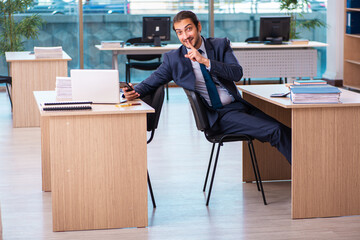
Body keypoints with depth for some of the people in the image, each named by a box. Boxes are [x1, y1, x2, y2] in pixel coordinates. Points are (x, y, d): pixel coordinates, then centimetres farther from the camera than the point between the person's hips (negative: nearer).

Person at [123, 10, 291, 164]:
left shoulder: (220, 45, 6)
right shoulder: (173, 59, 2)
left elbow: (237, 74, -8)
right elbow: (151, 82, 8)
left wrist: (205, 61, -20)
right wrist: (133, 93, -14)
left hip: (239, 106, 4)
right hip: (218, 116, -4)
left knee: (286, 131, -6)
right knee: (275, 131, -21)